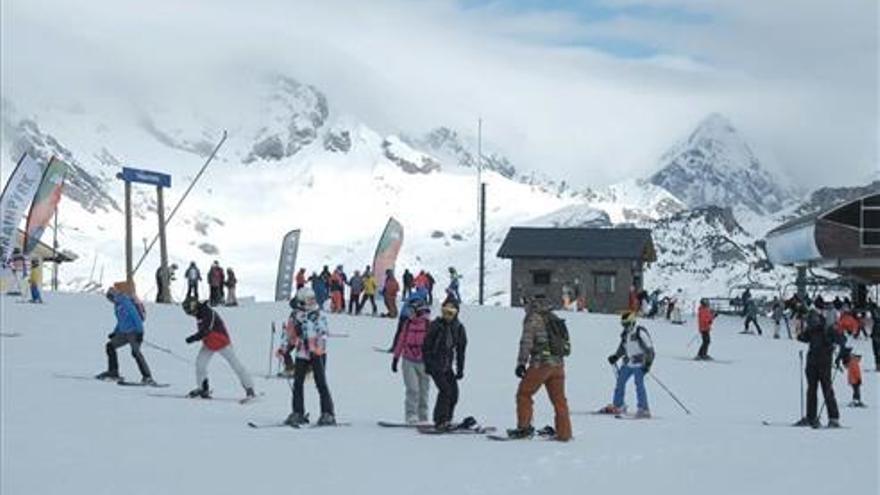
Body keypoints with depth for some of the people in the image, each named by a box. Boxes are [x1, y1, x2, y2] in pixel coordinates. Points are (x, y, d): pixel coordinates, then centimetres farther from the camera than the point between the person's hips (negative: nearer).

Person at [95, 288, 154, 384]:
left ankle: (147, 377, -25)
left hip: (134, 332, -10)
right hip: (124, 333, 10)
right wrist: (114, 333, 22)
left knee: (135, 352, -22)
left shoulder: (126, 302, -13)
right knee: (110, 346, 9)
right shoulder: (117, 305, 17)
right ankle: (113, 372, 15)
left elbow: (136, 316, -18)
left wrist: (139, 332, -22)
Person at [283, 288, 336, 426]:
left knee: (321, 383, -5)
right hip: (302, 354, 5)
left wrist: (317, 350, -26)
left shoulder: (319, 315, -5)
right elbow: (290, 334, 20)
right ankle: (298, 413, 15)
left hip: (317, 354, -5)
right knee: (297, 384, 6)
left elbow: (323, 334, -14)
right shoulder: (295, 316, 8)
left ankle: (328, 414, -1)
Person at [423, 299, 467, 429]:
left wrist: (460, 369, 9)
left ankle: (446, 420, 11)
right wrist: (427, 364, -11)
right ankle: (440, 421, -13)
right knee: (445, 389, -17)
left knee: (454, 392, -2)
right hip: (435, 364, -5)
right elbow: (426, 346, -6)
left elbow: (460, 350, 11)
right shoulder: (436, 326, -9)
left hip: (447, 366, 5)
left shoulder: (459, 328, 4)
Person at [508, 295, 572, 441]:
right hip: (558, 363, 6)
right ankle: (564, 433, 10)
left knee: (524, 394, 5)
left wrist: (521, 363, -12)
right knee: (559, 399, 10)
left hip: (540, 363, -6)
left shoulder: (533, 318, -2)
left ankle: (524, 427, 1)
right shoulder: (554, 319, 18)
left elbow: (527, 341, -11)